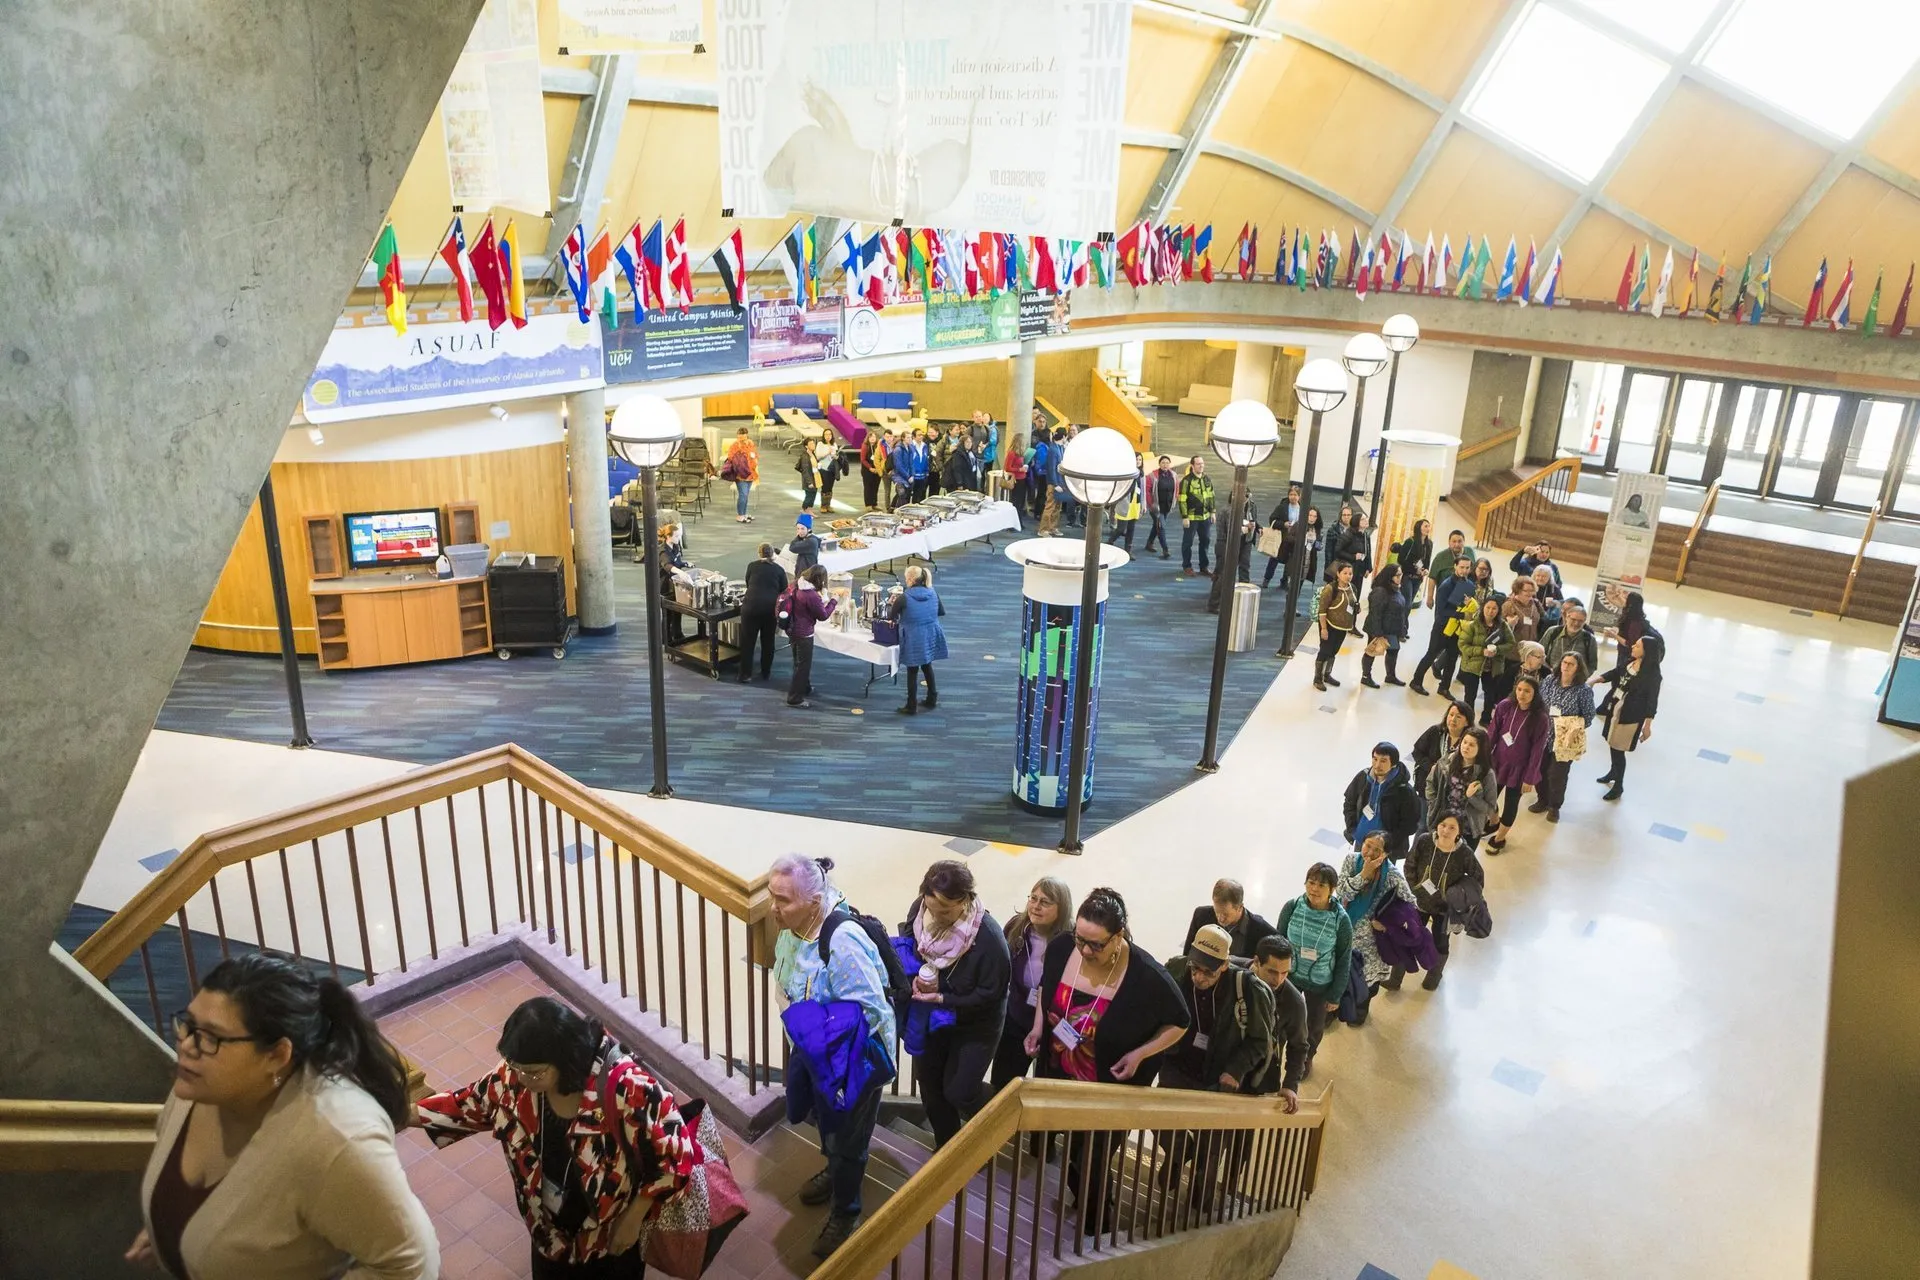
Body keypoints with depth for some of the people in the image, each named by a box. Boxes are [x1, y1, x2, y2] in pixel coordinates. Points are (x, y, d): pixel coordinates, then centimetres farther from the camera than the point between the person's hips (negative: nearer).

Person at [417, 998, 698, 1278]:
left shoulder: (626, 1089, -37)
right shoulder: (516, 1078, -21)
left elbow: (674, 1153, -27)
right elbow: (468, 1103, 0)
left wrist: (632, 1218, -18)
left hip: (611, 1230, -4)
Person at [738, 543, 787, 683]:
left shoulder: (752, 566, 9)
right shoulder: (779, 569, 7)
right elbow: (784, 591, 9)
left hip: (751, 605, -1)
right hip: (771, 607, 1)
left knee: (747, 641, 7)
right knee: (768, 641, 14)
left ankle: (745, 674, 8)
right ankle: (766, 673, 23)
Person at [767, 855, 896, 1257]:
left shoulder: (842, 941, -38)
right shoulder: (793, 926, -13)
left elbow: (867, 1010, -31)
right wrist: (798, 1017, -7)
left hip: (856, 1055, -7)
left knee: (847, 1133, 12)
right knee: (824, 1116, 29)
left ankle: (845, 1214, 35)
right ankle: (834, 1170, 57)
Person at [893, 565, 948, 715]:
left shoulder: (904, 598, -19)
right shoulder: (932, 593, -5)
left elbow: (892, 618, -8)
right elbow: (941, 612, 9)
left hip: (914, 640, -5)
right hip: (931, 637, 5)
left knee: (912, 672, 8)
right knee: (927, 666, 24)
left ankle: (912, 707, 17)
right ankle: (932, 699, 35)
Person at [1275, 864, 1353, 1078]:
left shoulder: (1341, 920, -22)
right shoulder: (1292, 908, -19)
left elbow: (1344, 960, -10)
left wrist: (1335, 995, -4)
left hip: (1320, 984, 0)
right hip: (1289, 977, 0)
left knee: (1315, 1026, 22)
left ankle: (1307, 1057, 52)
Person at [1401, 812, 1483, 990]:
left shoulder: (1464, 853, -27)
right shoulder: (1424, 841, -23)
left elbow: (1478, 877, -8)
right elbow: (1410, 865, -7)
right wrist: (1413, 890, -7)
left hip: (1445, 908, -1)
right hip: (1420, 901, 1)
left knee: (1439, 945, 22)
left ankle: (1434, 975, 52)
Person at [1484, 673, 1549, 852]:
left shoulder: (1539, 718, -19)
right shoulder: (1505, 706, -12)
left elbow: (1537, 751, -13)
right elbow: (1491, 734, -5)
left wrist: (1529, 778, -10)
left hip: (1519, 768, -3)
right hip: (1497, 761, 3)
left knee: (1511, 803, 12)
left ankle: (1499, 838, 36)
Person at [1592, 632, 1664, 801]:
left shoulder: (1652, 674, -22)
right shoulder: (1629, 662, -4)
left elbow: (1652, 701, -17)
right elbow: (1613, 674, 7)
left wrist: (1647, 726, -13)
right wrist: (1596, 679, -13)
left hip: (1630, 716, -7)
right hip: (1614, 709, 7)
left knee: (1618, 749, 2)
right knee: (1611, 743, 23)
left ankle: (1619, 786, 22)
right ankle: (1614, 772, 49)